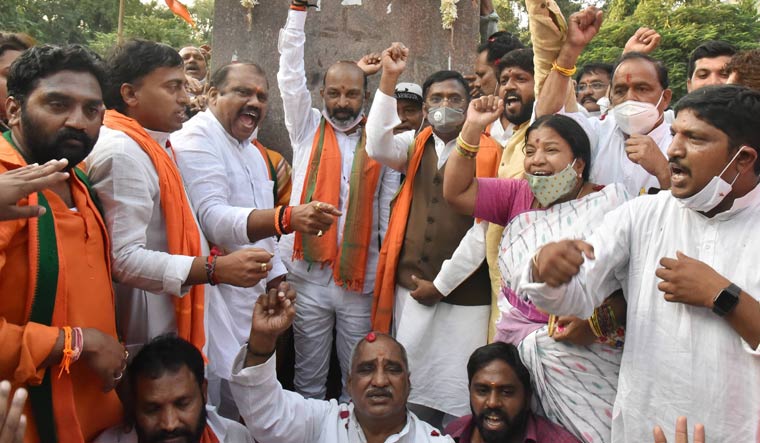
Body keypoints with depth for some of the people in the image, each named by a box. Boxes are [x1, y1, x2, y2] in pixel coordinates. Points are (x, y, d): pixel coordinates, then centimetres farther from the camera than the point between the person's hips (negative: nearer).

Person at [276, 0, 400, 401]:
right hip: (308, 274, 0)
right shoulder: (307, 128, 8)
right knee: (309, 377, 10)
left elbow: (390, 206, 6)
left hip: (361, 277, 1)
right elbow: (290, 73, 1)